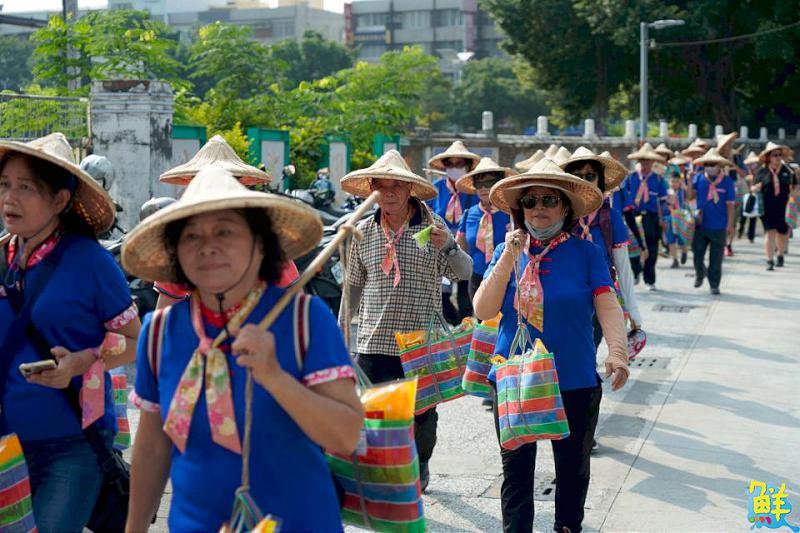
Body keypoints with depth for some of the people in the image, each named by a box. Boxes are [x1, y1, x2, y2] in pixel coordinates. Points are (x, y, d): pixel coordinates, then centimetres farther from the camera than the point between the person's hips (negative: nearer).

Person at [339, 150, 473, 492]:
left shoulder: (432, 226, -3)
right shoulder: (363, 232, 4)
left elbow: (465, 273, -8)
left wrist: (448, 246, -26)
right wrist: (343, 323, 19)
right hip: (373, 342, 1)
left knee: (422, 413, 13)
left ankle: (420, 464, 38)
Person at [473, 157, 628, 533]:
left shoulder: (586, 253, -4)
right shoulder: (506, 252, 2)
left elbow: (608, 306, -13)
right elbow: (484, 311, -6)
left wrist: (618, 353, -31)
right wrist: (509, 259, -15)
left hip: (575, 380, -1)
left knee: (573, 468, 14)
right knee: (516, 470, 9)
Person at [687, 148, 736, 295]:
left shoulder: (727, 181, -3)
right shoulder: (699, 178, 2)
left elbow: (730, 204, -2)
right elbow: (691, 196, -1)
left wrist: (730, 224, -4)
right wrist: (690, 181, -14)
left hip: (719, 227, -2)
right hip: (701, 224, 2)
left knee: (716, 258, 5)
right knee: (697, 254, 5)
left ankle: (714, 285, 16)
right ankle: (700, 274, 34)